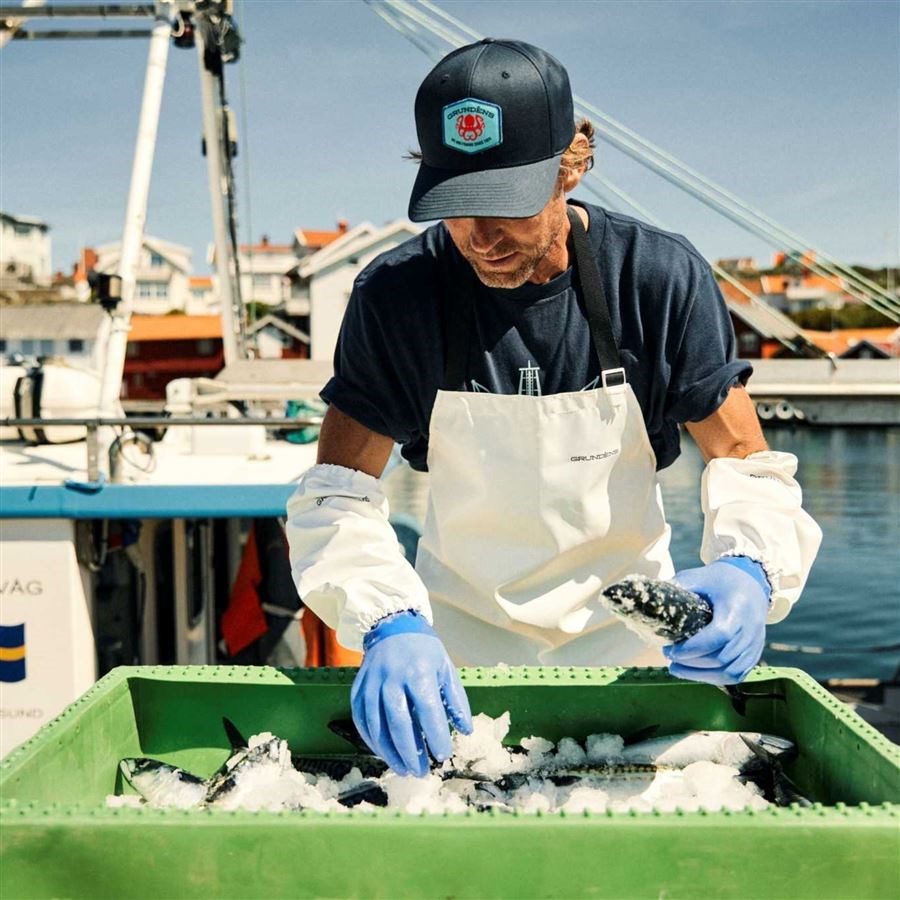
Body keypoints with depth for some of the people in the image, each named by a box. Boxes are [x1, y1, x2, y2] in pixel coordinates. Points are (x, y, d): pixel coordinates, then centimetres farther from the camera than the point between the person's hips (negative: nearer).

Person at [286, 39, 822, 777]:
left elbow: (746, 465, -12)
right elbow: (337, 496, -17)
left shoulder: (662, 279, -18)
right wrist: (389, 624, -36)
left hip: (623, 626, 1)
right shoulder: (396, 294, -18)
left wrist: (749, 567, -34)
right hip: (459, 632, 0)